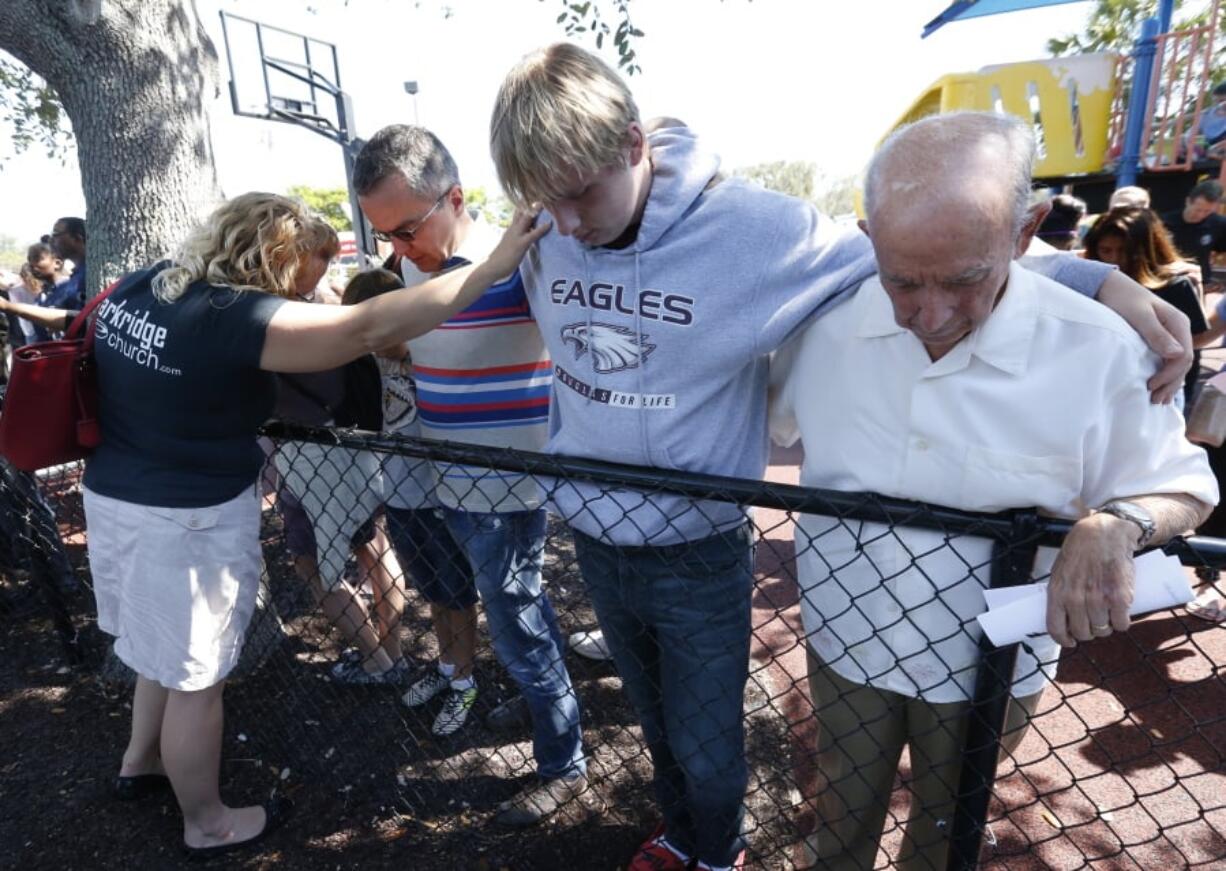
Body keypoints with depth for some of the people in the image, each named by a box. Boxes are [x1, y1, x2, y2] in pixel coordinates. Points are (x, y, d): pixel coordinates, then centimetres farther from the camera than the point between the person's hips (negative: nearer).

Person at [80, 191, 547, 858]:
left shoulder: (137, 285, 1)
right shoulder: (236, 319, -26)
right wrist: (494, 265, -33)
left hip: (115, 496, 9)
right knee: (195, 676, 10)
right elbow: (370, 328, -34)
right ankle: (206, 825, 32)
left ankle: (140, 762, 52)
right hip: (190, 520, -9)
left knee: (168, 648, 29)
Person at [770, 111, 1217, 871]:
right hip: (847, 640, 1)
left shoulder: (1097, 351, -21)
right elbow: (765, 418, 4)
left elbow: (1183, 487, -9)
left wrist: (1114, 525, -28)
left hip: (989, 663, 0)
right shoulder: (826, 317, -15)